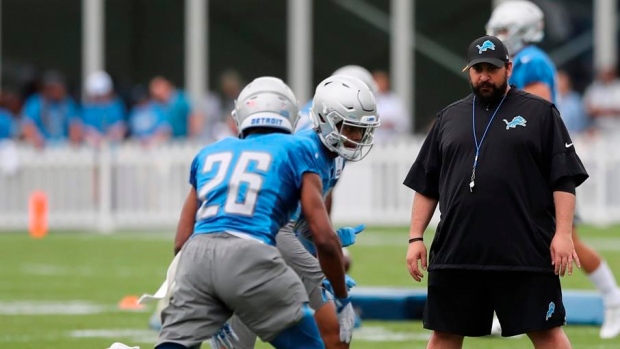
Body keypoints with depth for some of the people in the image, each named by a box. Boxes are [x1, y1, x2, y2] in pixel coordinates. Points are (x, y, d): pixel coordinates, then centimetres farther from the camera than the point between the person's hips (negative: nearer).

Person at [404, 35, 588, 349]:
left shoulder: (539, 113, 4)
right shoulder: (449, 118, 15)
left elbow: (563, 181, 0)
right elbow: (426, 185, 17)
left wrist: (562, 234, -9)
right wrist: (415, 237, 9)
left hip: (526, 253, -3)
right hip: (455, 253, 4)